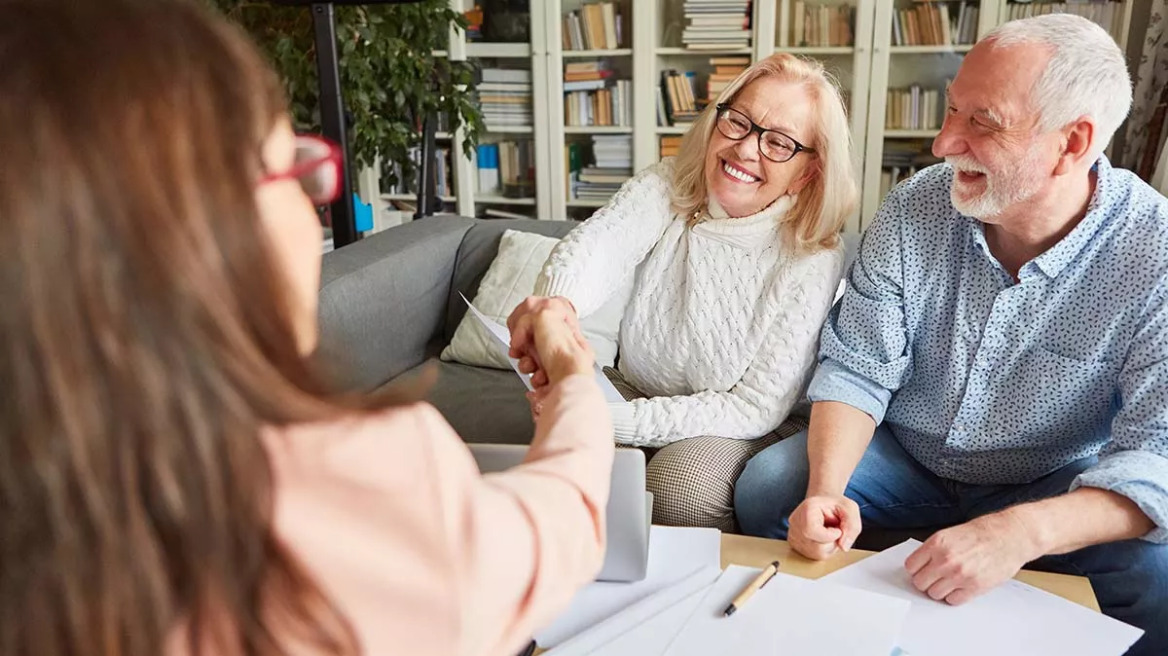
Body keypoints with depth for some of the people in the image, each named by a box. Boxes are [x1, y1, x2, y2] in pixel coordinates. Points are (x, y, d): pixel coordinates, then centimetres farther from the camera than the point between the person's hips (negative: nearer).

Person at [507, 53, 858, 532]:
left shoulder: (814, 262, -18)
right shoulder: (665, 187, -11)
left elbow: (755, 410, -20)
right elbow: (595, 244, -33)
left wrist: (612, 419, -32)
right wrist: (554, 301, -58)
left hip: (733, 431, -2)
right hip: (634, 393, 3)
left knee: (679, 485, -32)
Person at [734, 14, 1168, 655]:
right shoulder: (915, 207, -13)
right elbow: (856, 371, -10)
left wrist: (1020, 531, -42)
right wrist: (825, 488, -28)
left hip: (1056, 483, -2)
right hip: (906, 456, 2)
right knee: (766, 486, -17)